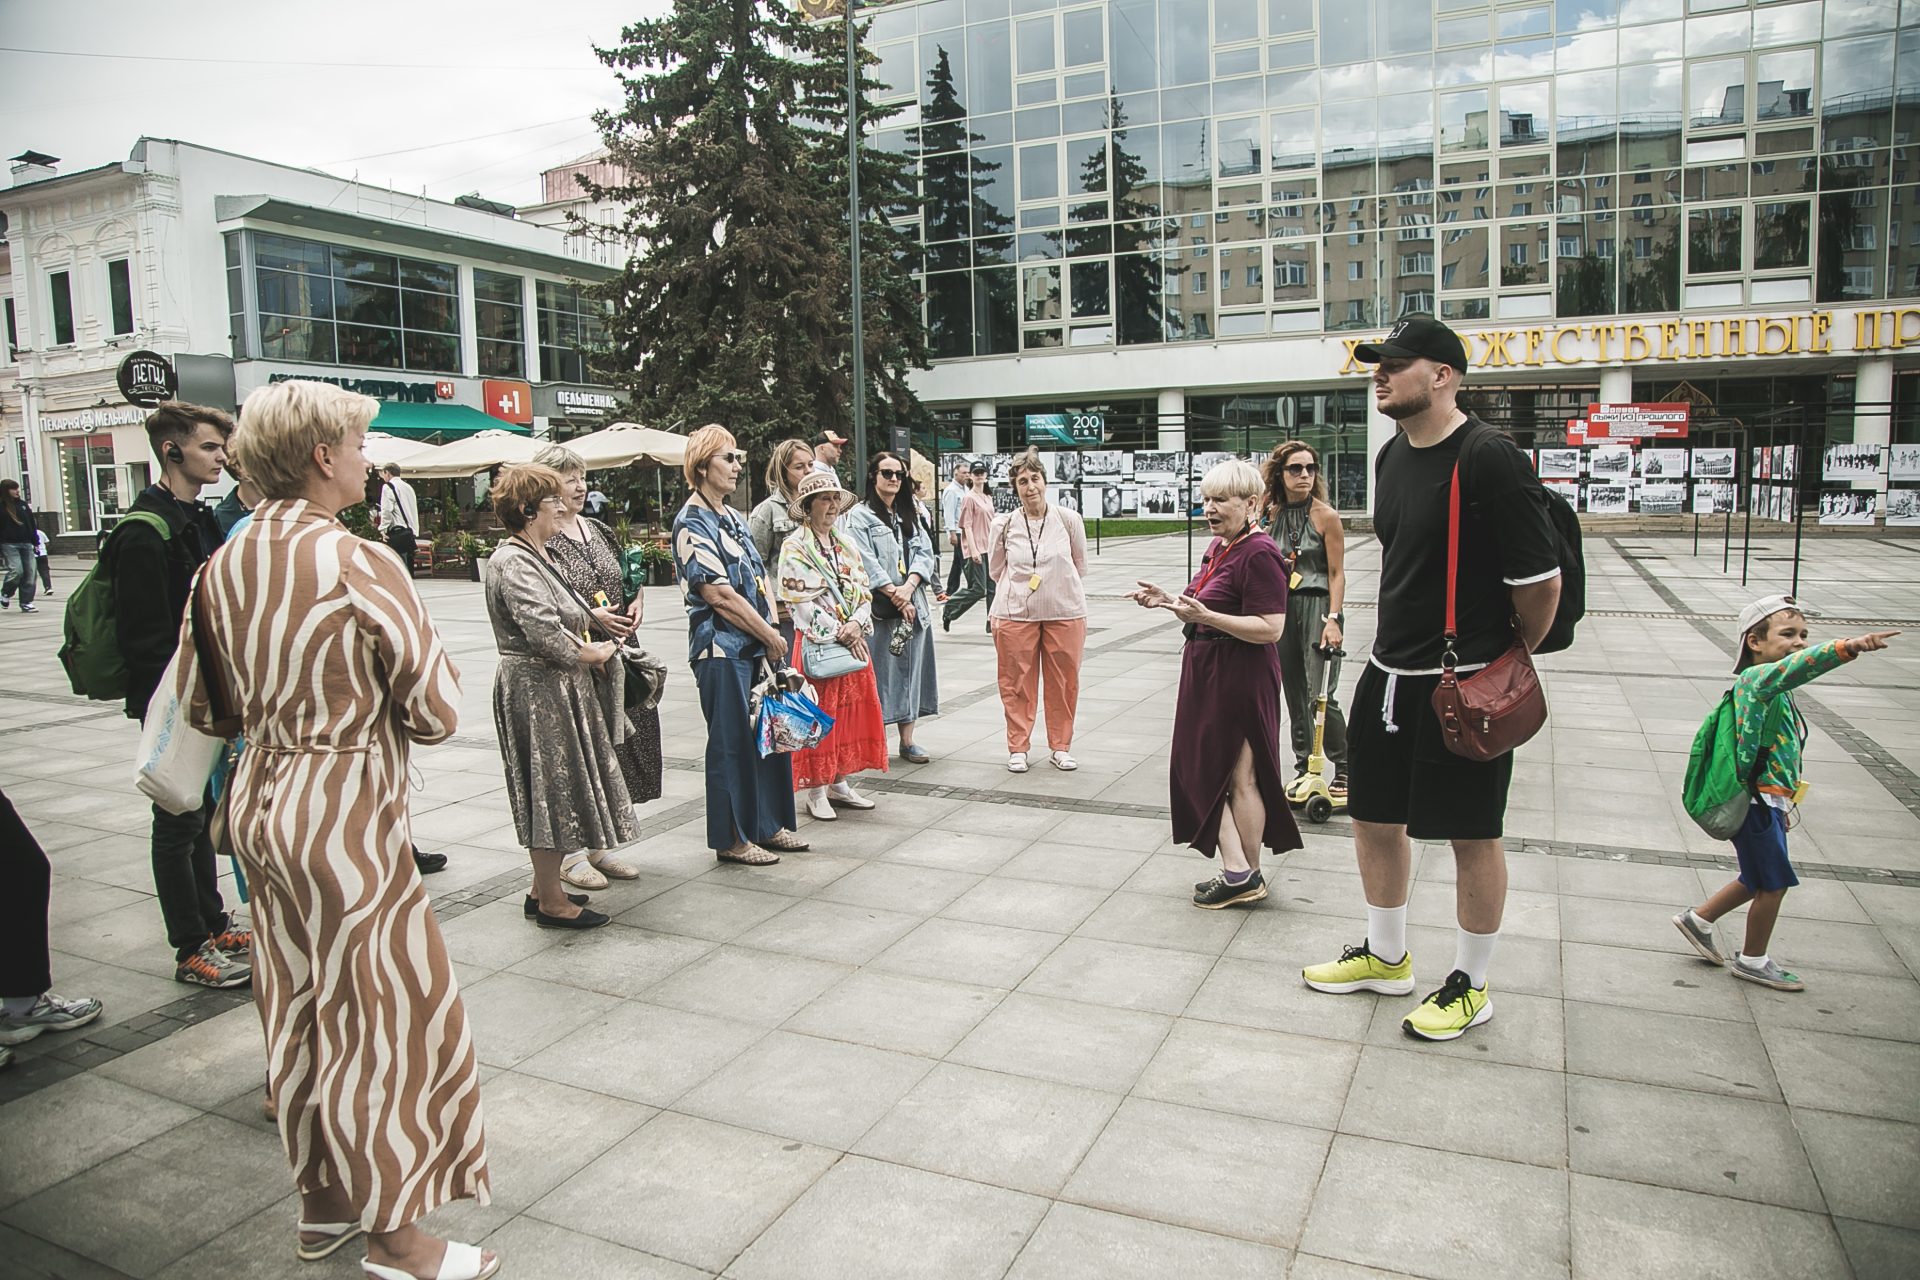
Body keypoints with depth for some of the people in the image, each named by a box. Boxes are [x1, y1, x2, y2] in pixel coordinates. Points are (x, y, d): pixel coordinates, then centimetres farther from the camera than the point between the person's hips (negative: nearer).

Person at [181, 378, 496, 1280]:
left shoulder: (224, 567, 3)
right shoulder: (360, 563, -19)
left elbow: (197, 701, 14)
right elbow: (437, 711, -17)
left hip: (258, 801, 8)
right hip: (346, 810, -8)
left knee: (297, 1003, 19)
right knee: (382, 1009, 5)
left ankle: (323, 1199, 36)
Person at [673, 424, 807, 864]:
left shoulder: (733, 518, 14)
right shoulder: (692, 523, -12)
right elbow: (720, 596, -17)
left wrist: (771, 636, 2)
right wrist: (771, 636, -11)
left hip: (757, 646, 8)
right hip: (722, 649, -8)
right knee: (731, 743, 1)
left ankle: (769, 826, 26)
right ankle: (731, 839, 13)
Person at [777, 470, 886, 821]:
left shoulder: (846, 543, 12)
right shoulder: (794, 547, -7)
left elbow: (863, 590, 9)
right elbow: (801, 601, -14)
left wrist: (856, 625, -10)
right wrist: (838, 633, -16)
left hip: (853, 640, 6)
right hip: (817, 644, -6)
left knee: (851, 711, 9)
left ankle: (840, 783, 21)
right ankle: (815, 791, 9)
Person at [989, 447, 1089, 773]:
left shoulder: (1069, 520, -1)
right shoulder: (1003, 524, -1)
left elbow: (1080, 566, 12)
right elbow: (995, 570, 13)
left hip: (1065, 612, 1)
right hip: (1015, 614, 0)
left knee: (1064, 683, 7)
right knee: (1017, 684, 4)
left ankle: (1060, 747, 22)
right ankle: (1017, 749, 17)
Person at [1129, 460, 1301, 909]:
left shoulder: (1259, 555, -19)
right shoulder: (1219, 546, 11)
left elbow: (1270, 628, -24)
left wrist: (1204, 615, -30)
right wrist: (1168, 601, 4)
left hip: (1241, 680, -10)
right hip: (1206, 674, 10)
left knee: (1240, 775, 4)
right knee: (1203, 768, 11)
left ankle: (1248, 876, 20)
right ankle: (1236, 870, 18)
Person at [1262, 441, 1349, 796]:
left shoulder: (1325, 515, -6)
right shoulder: (1272, 515, 8)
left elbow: (1337, 573, -8)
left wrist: (1333, 619, -17)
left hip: (1317, 606, -5)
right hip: (1282, 607, 5)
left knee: (1321, 694, -10)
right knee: (1294, 693, 10)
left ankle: (1343, 769, 4)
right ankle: (1303, 768, 21)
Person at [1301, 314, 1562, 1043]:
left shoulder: (1489, 459, -18)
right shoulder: (1391, 457, 8)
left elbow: (1542, 579, -16)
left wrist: (1509, 661, -2)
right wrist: (1397, 643, 17)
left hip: (1464, 683, -8)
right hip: (1388, 673, 8)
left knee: (1472, 835, 7)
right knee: (1374, 816, 16)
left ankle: (1470, 986, 25)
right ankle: (1386, 959, 36)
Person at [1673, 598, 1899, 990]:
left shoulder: (1776, 691, 14)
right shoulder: (1755, 677, -17)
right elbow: (1789, 668, -42)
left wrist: (1784, 804, 25)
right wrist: (1846, 648, -56)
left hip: (1769, 801, 10)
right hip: (1757, 802, -10)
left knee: (1759, 880, 21)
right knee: (1774, 882, 4)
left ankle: (1699, 920, 34)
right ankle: (1753, 961, 20)